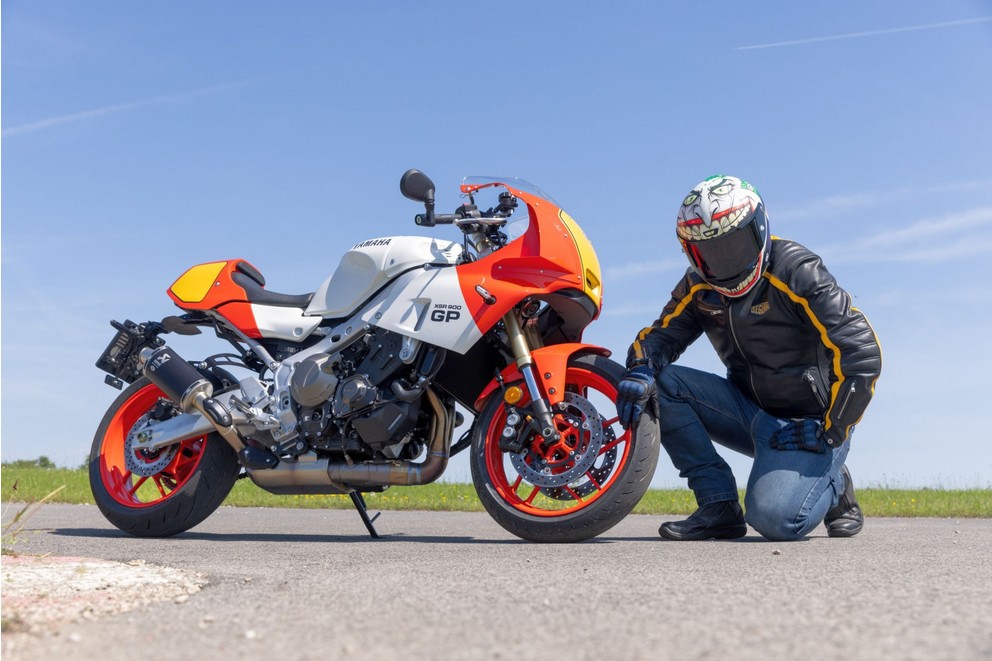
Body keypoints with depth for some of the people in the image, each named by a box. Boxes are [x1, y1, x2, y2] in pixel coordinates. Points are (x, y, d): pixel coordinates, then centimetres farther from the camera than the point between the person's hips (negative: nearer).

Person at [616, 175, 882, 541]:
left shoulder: (796, 271, -17)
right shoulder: (698, 288, 1)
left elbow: (862, 353, -19)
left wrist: (831, 432, -19)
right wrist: (640, 373, -26)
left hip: (806, 423, -6)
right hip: (750, 411, 6)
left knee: (774, 519, -28)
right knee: (660, 384, -15)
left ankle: (832, 487, 8)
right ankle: (719, 505, -8)